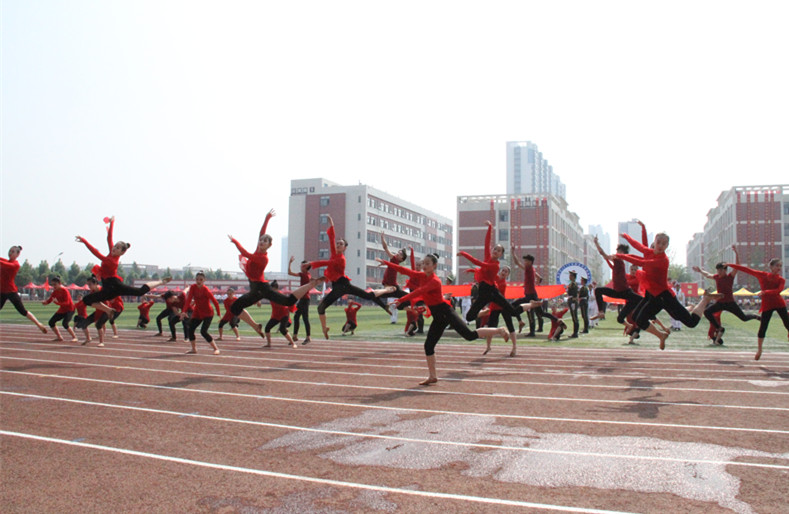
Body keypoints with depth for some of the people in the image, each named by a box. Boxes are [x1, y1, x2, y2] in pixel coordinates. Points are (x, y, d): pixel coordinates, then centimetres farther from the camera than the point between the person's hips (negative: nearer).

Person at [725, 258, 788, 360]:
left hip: (779, 304, 0)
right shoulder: (762, 275, 6)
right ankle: (759, 350, 10)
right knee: (762, 328, -3)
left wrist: (766, 292, -32)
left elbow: (778, 290, -15)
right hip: (767, 305, 0)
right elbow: (746, 270, 6)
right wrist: (730, 265, 5)